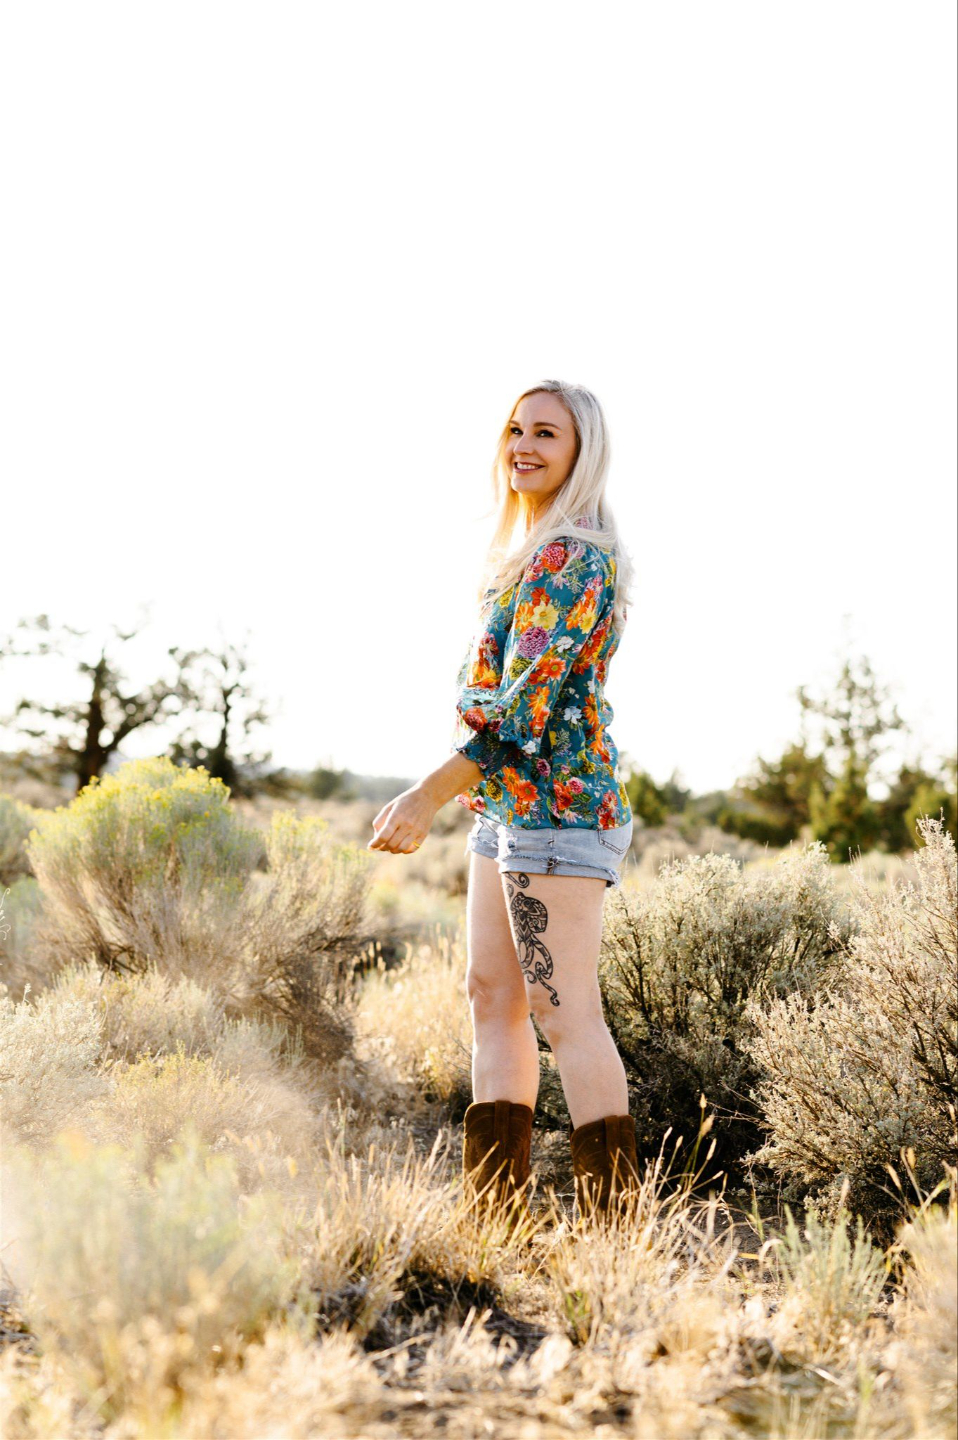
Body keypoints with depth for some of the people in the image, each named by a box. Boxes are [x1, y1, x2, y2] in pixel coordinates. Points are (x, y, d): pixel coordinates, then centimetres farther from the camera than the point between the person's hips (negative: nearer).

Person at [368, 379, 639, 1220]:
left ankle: (616, 1225, -3)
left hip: (554, 806, -10)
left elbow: (528, 705, -20)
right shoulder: (534, 552, 17)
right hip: (509, 807, 10)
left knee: (566, 1012, -9)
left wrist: (427, 798, -17)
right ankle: (495, 1214, 17)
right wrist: (436, 795, 20)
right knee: (492, 996, 11)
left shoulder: (573, 558, -13)